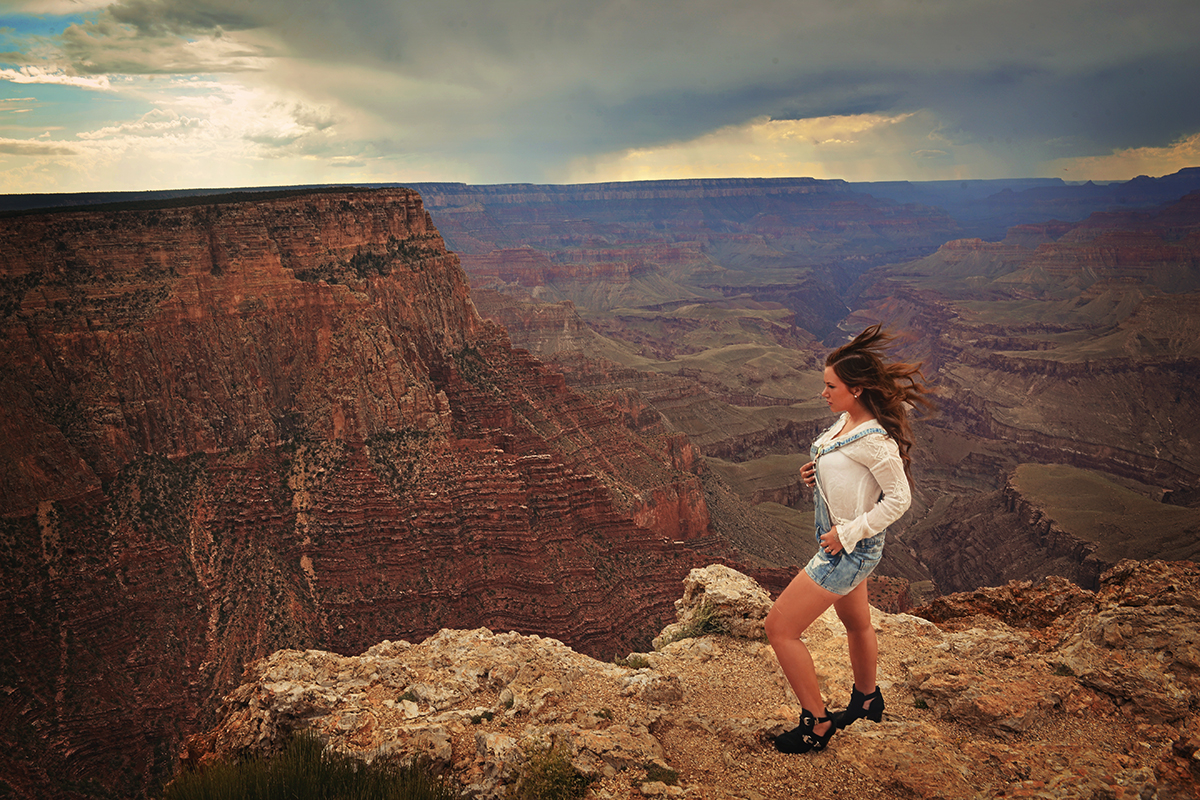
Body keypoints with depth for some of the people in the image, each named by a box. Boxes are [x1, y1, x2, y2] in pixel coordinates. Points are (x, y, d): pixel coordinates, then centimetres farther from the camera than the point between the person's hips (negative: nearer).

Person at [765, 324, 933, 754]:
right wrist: (816, 474, -3)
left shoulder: (873, 439, -25)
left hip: (850, 549, -9)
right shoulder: (846, 421, 1)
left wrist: (847, 533, -22)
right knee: (856, 623, 29)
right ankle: (867, 700, 53)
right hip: (843, 543, 9)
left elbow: (899, 498, -22)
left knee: (779, 627, -5)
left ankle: (816, 724, 9)